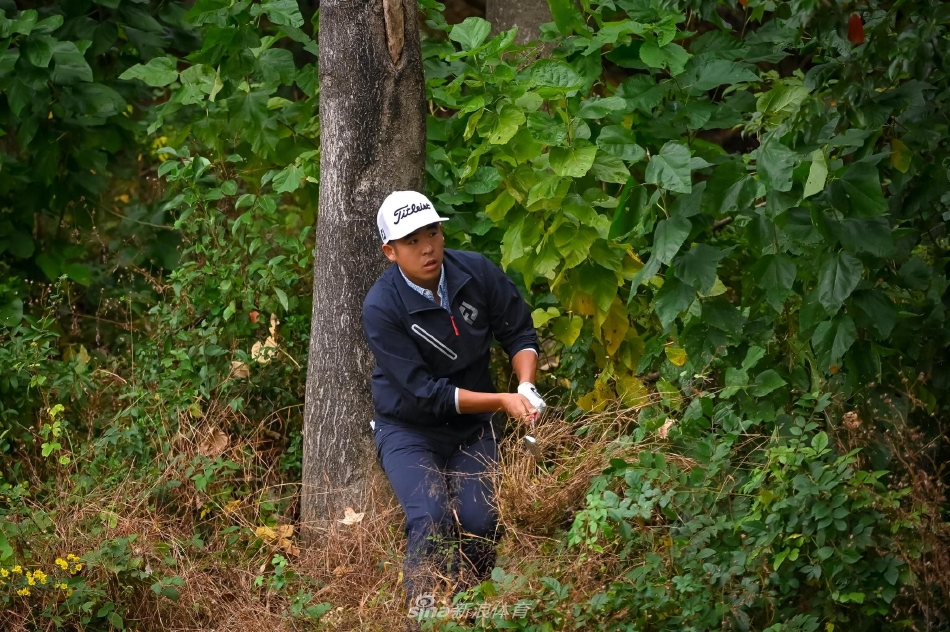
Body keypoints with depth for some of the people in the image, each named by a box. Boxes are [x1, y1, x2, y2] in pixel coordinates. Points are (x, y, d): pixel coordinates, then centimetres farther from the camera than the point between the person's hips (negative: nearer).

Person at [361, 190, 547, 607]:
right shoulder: (381, 307, -22)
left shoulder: (476, 272, -10)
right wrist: (502, 402, -25)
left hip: (471, 430, 3)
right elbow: (424, 394, -22)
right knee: (432, 521, -25)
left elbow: (519, 333, 2)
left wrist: (526, 388, -17)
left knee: (481, 525, -14)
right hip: (409, 429, -3)